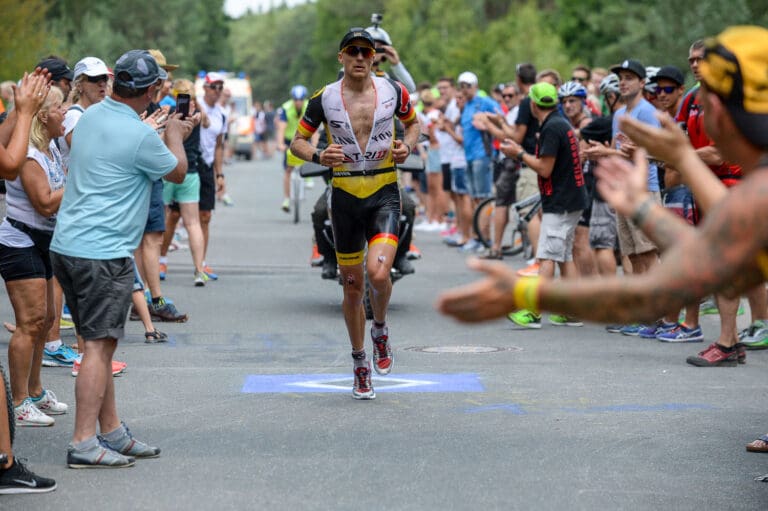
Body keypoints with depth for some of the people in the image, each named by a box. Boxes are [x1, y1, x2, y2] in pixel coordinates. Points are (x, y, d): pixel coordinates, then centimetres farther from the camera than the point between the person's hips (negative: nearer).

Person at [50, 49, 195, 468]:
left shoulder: (91, 115, 9)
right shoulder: (140, 135, -16)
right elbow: (177, 172, 2)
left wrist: (173, 133, 34)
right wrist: (174, 134, 20)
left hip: (66, 245, 9)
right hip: (103, 253, -9)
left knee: (98, 344, 14)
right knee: (99, 346, -7)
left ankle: (112, 432, 20)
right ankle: (83, 443, -8)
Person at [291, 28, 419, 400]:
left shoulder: (393, 91, -1)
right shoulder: (324, 98, -3)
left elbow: (413, 122, 18)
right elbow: (297, 141, 7)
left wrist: (407, 146, -4)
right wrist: (319, 157, -14)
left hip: (385, 194, -1)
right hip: (345, 196, 1)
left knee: (378, 273, -22)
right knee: (352, 286, 7)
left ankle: (380, 330, 11)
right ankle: (360, 365, 24)